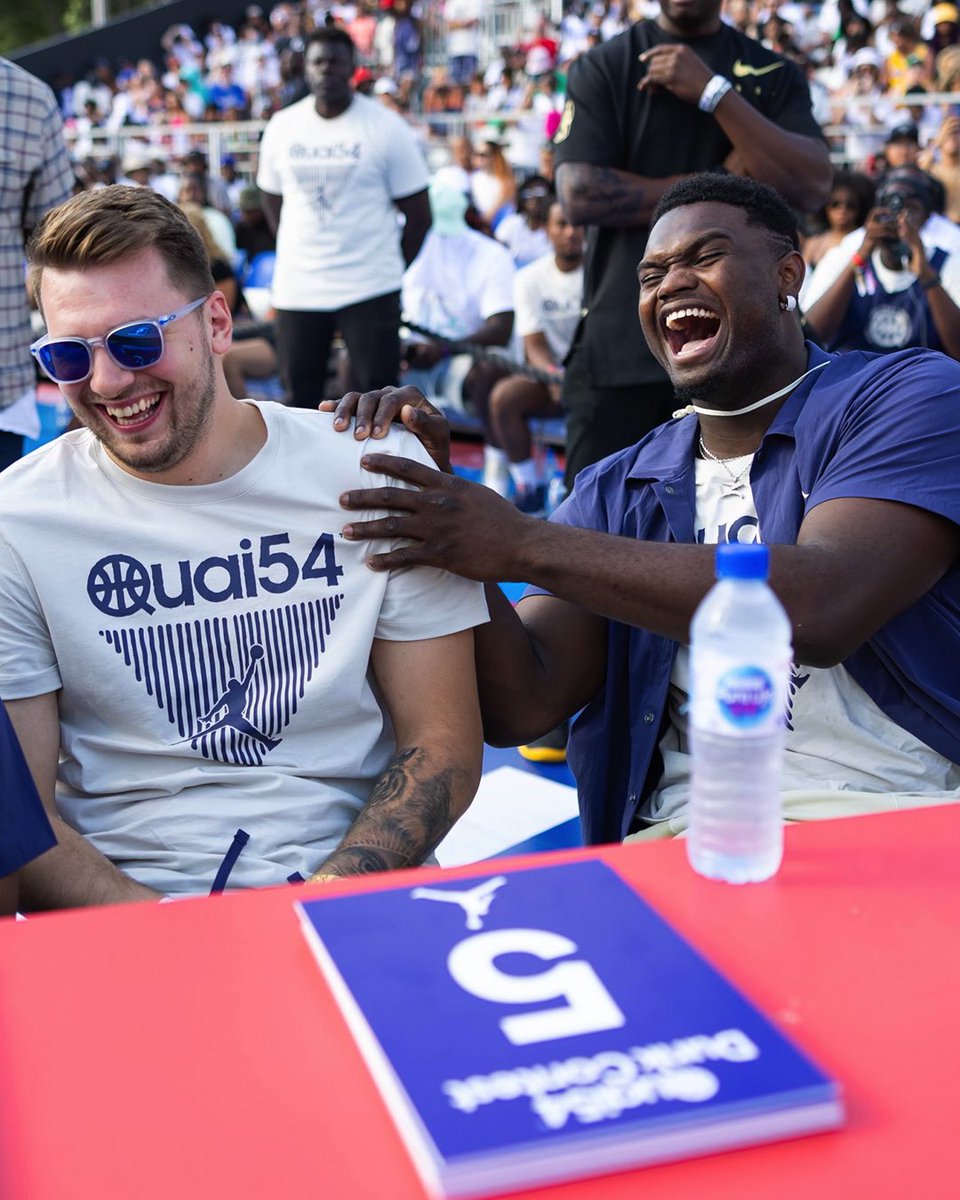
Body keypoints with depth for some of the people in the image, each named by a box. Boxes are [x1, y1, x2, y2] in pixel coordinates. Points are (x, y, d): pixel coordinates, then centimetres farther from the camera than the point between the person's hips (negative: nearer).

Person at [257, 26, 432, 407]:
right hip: (297, 287, 4)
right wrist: (300, 250, 11)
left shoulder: (387, 127, -6)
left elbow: (418, 215, -1)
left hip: (370, 289, -4)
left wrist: (392, 268, 3)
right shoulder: (282, 127, 5)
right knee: (300, 395, 11)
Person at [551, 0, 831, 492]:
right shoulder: (602, 67, 6)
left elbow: (812, 186, -5)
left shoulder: (775, 76, 11)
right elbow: (579, 194, -8)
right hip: (621, 340, -1)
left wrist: (712, 91, -10)